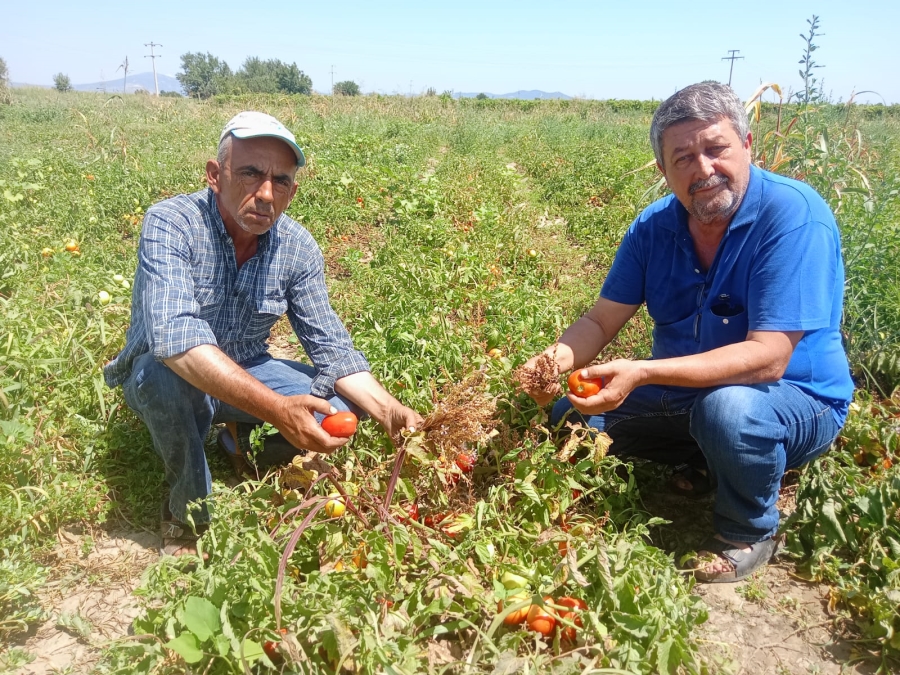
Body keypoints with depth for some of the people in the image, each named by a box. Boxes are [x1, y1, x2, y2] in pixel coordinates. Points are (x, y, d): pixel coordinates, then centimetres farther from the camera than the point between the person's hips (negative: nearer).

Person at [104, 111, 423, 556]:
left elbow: (332, 348, -10)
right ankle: (188, 507, -9)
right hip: (165, 378, -3)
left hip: (248, 372, 4)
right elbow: (174, 336, -42)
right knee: (165, 371, -38)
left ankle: (240, 452, 13)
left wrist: (389, 411, -29)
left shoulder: (298, 249, -13)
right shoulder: (170, 224, -27)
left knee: (340, 405, -18)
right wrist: (275, 409, -53)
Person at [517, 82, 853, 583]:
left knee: (728, 407, -39)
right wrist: (558, 358, -27)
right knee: (568, 413, -1)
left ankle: (751, 533, -6)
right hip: (686, 394, 6)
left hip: (795, 402, -5)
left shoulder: (795, 214, -25)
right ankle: (705, 461, 15)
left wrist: (641, 373, -41)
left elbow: (767, 358, -32)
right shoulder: (654, 226, -6)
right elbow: (601, 321, -4)